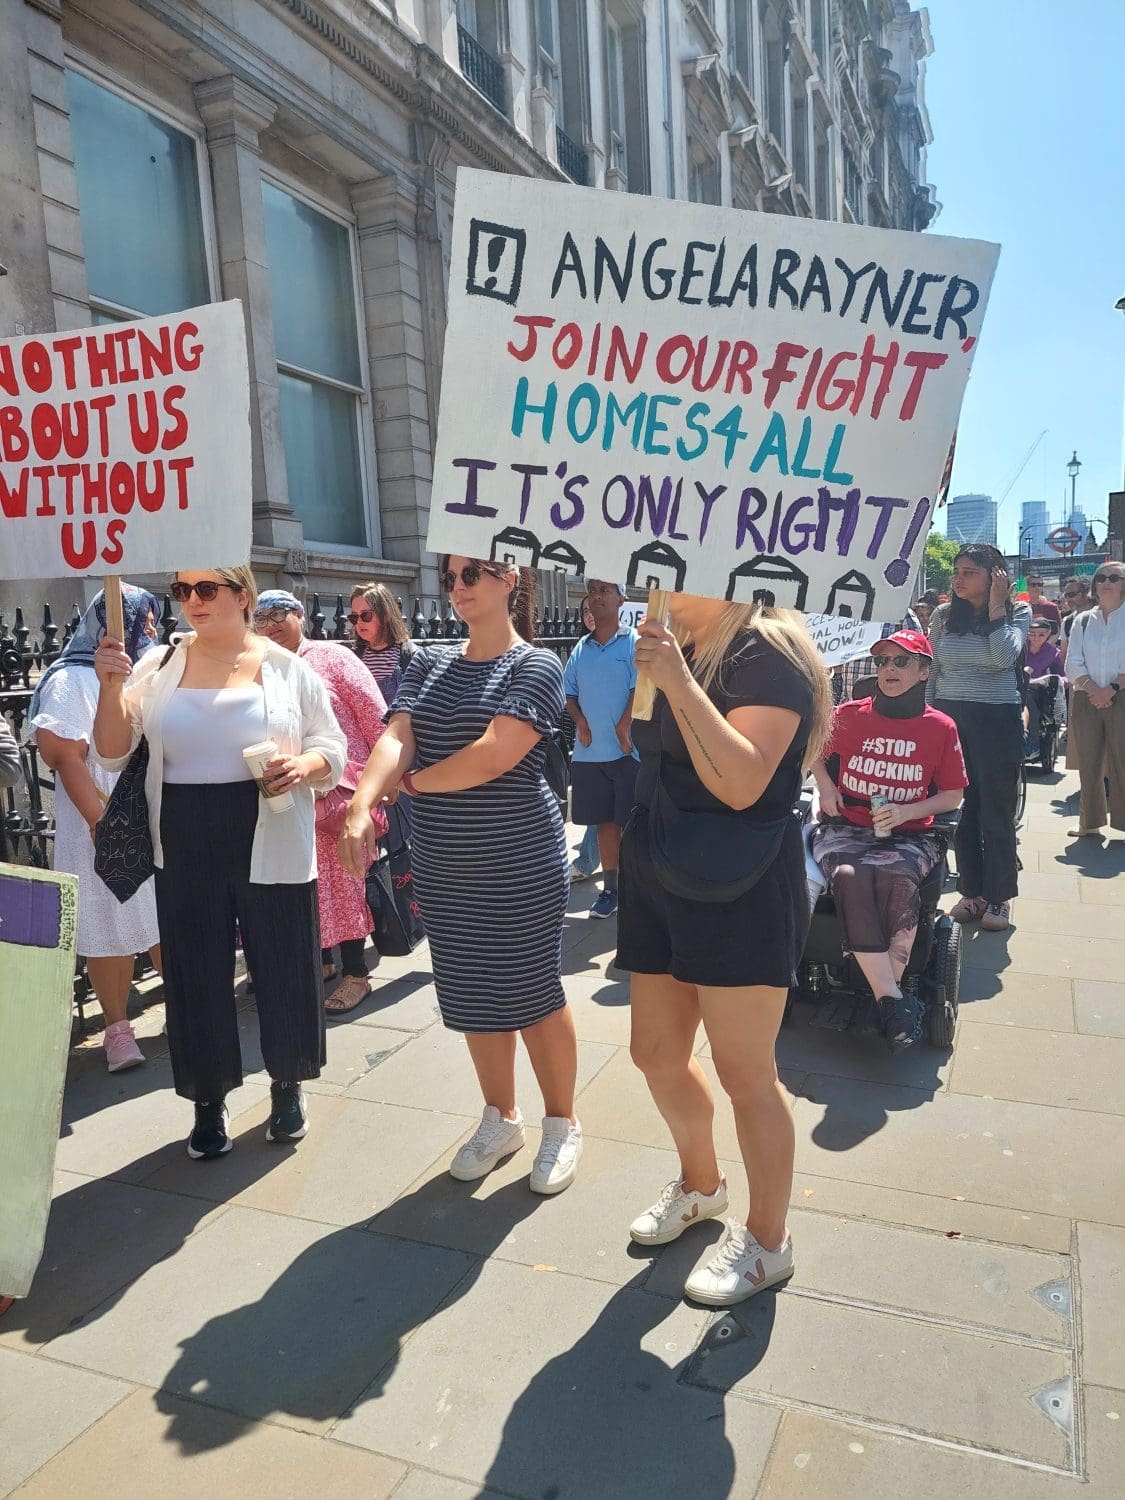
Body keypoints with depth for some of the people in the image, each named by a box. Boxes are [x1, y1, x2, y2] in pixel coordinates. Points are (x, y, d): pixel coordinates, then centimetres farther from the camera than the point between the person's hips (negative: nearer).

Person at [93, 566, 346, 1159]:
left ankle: (287, 1086, 32)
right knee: (197, 977, 9)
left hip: (271, 849, -1)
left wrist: (304, 765, -19)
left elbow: (333, 751, 3)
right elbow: (112, 753, 1)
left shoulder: (287, 669, 0)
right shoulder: (158, 667, 4)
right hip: (186, 853, 2)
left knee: (283, 970, 8)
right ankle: (210, 1102, 28)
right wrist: (111, 688, -15)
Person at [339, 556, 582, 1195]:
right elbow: (395, 739, -6)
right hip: (444, 868, 6)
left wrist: (412, 781, -8)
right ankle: (502, 1118, 36)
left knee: (532, 995, 6)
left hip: (519, 866, -5)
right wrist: (362, 806, -23)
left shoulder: (536, 667, -8)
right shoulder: (431, 663, 9)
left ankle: (562, 1124, 28)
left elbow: (493, 757, -20)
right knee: (471, 996, 15)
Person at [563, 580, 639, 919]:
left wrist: (623, 728, -17)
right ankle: (610, 888, 24)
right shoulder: (581, 648, 11)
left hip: (628, 750, -5)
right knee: (605, 822, 13)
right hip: (590, 751, 5)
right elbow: (568, 691, 15)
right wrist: (580, 720, -2)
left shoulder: (635, 643, -5)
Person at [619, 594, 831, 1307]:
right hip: (659, 881, 9)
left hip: (742, 894, -8)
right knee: (658, 1053, 17)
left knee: (744, 1072, 4)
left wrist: (677, 682, -29)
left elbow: (741, 783, -28)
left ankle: (768, 1242, 27)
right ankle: (701, 1184, 43)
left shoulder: (767, 652, -14)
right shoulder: (677, 651, 11)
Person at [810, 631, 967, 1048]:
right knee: (850, 877, -34)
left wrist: (906, 812, -8)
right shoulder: (849, 715, 6)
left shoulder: (940, 728, 5)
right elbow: (817, 755, 23)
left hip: (907, 836, 0)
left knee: (897, 880, -36)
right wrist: (827, 788, 3)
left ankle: (890, 990, -22)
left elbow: (952, 795, 10)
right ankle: (892, 1000, -33)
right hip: (845, 828, 1)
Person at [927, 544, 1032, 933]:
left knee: (997, 812, 3)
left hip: (997, 721, -3)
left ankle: (998, 896, 15)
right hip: (949, 718, 3)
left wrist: (995, 607, -12)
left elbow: (1004, 657, -20)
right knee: (961, 808, 7)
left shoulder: (1017, 613, -1)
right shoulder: (943, 616, 6)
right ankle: (972, 892, 18)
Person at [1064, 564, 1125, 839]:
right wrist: (1093, 689, -11)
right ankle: (1090, 824, 14)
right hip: (1086, 700, 3)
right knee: (1088, 765, 6)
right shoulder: (1083, 621, 10)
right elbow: (1073, 664, 2)